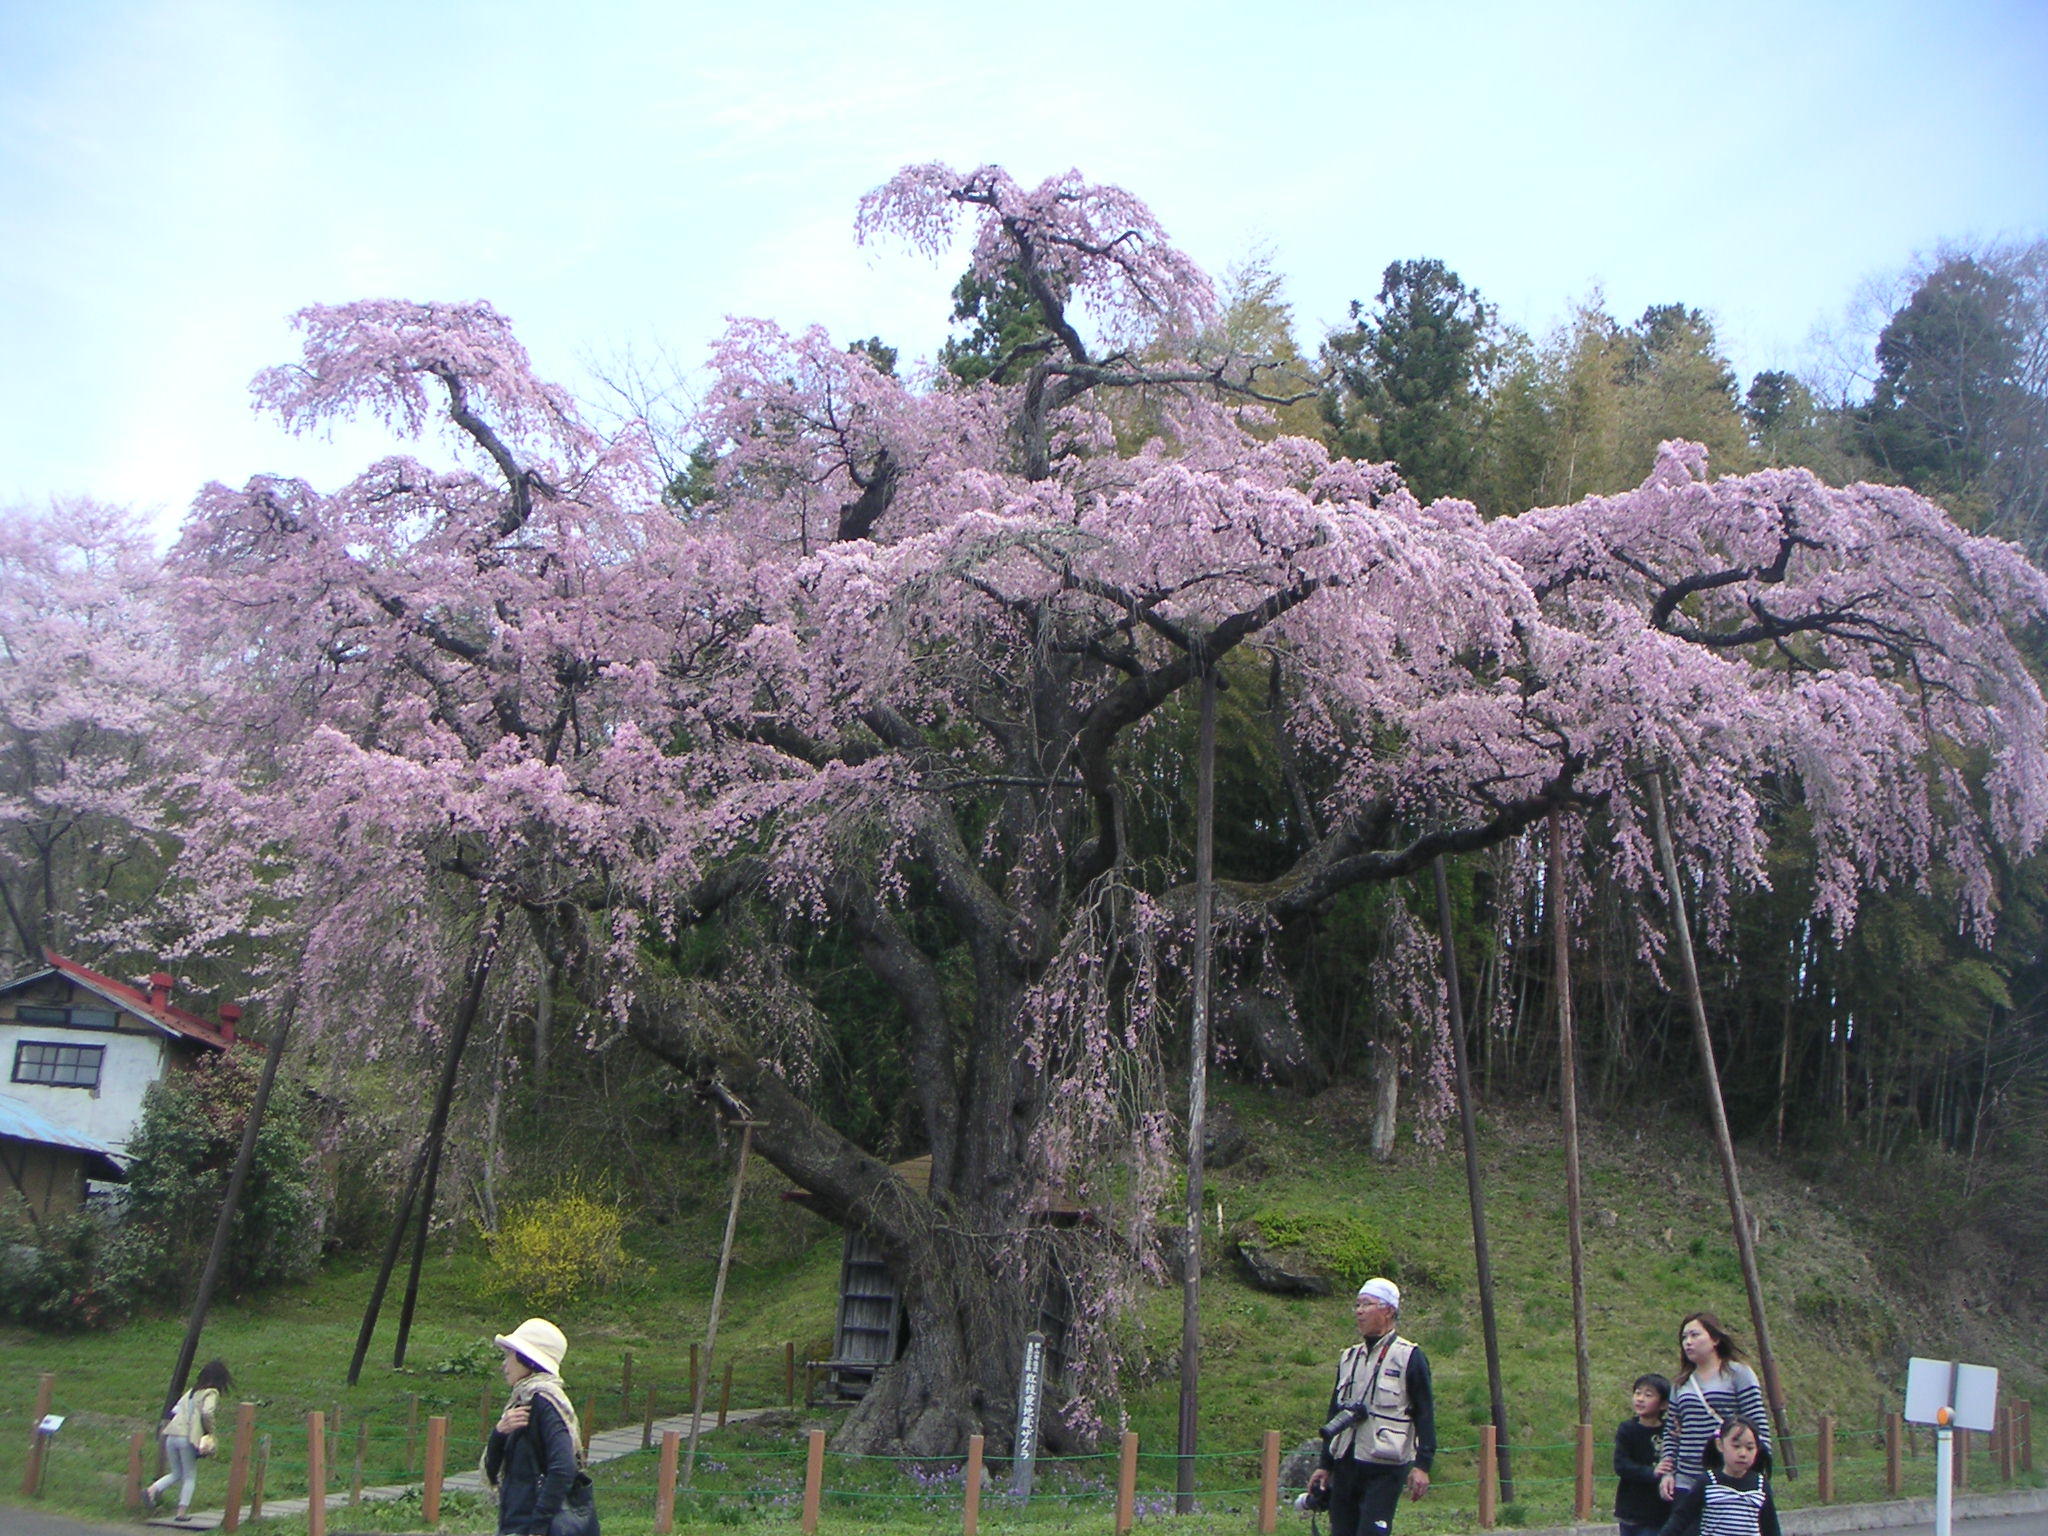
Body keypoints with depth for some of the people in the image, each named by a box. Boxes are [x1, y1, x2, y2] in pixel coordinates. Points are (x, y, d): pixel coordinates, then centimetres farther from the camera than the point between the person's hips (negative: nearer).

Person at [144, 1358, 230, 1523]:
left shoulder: (192, 1391, 20)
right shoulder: (212, 1393, -2)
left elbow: (174, 1411, 20)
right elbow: (207, 1413, -19)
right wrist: (210, 1432, -6)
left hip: (171, 1435, 6)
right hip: (188, 1438, -6)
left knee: (176, 1474, 19)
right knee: (190, 1477, 10)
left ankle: (152, 1490, -4)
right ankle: (182, 1511, 6)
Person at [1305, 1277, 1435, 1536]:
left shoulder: (1410, 1358, -3)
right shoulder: (1349, 1358, 16)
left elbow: (1425, 1415, -7)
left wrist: (1422, 1465, -15)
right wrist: (1324, 1465, 18)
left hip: (1385, 1469, -6)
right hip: (1345, 1466, 6)